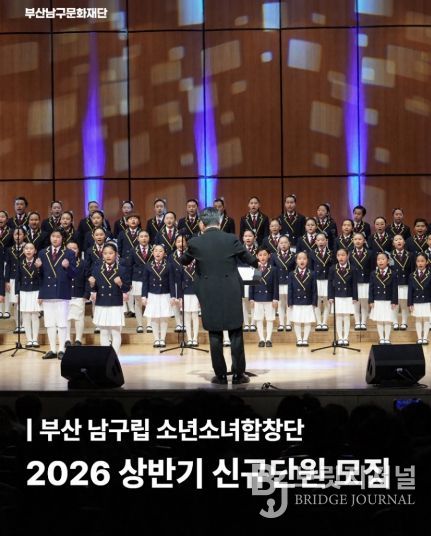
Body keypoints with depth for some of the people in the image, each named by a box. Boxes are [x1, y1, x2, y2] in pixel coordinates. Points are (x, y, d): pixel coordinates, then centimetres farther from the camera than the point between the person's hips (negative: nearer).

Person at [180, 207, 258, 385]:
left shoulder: (195, 242, -3)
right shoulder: (231, 239, -4)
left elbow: (183, 261, 16)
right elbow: (250, 260, 7)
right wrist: (259, 262, 29)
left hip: (209, 295, 0)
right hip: (231, 293, 0)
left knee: (215, 335, 6)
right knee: (236, 334, 6)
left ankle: (220, 375, 10)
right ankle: (238, 374, 9)